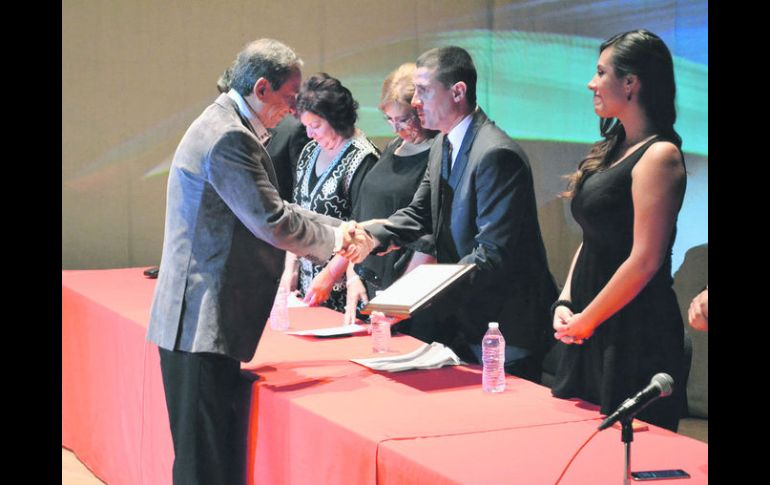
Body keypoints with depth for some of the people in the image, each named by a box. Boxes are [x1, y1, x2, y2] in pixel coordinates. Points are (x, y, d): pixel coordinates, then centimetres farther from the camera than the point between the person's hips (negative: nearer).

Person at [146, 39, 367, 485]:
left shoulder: (229, 128, 17)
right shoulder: (228, 138, -17)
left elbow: (268, 210, 23)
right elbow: (272, 222, -20)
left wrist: (340, 230, 14)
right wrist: (333, 239, -4)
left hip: (200, 321, 10)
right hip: (204, 324, -10)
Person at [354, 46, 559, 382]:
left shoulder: (497, 155, -22)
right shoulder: (443, 146, 11)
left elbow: (492, 254, -26)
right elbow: (418, 215, 11)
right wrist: (371, 236, -9)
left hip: (504, 325, -9)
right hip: (462, 317, 9)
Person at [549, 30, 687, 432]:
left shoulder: (658, 155, -14)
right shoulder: (612, 150, 14)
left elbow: (645, 260, -19)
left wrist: (586, 320, -12)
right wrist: (565, 303, 4)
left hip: (634, 335, -9)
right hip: (590, 329, 9)